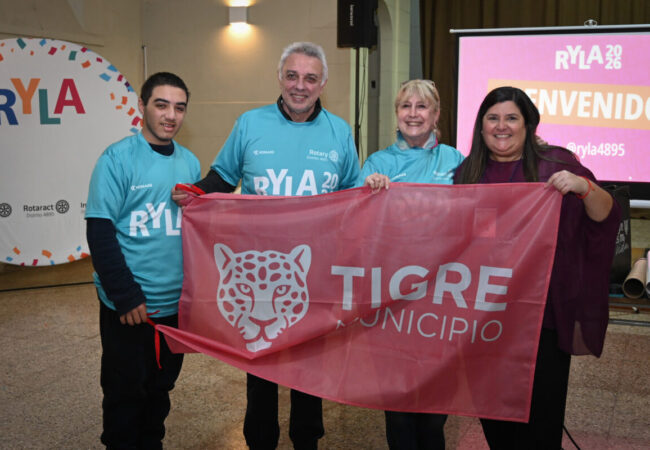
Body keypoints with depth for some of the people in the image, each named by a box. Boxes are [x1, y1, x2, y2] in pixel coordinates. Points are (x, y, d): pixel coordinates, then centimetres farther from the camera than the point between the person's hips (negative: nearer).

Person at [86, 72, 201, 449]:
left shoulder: (190, 163, 6)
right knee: (125, 392, 9)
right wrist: (127, 297, -16)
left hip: (177, 304, 5)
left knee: (161, 388, 19)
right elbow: (100, 233, -12)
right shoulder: (118, 159, -10)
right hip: (129, 306, -5)